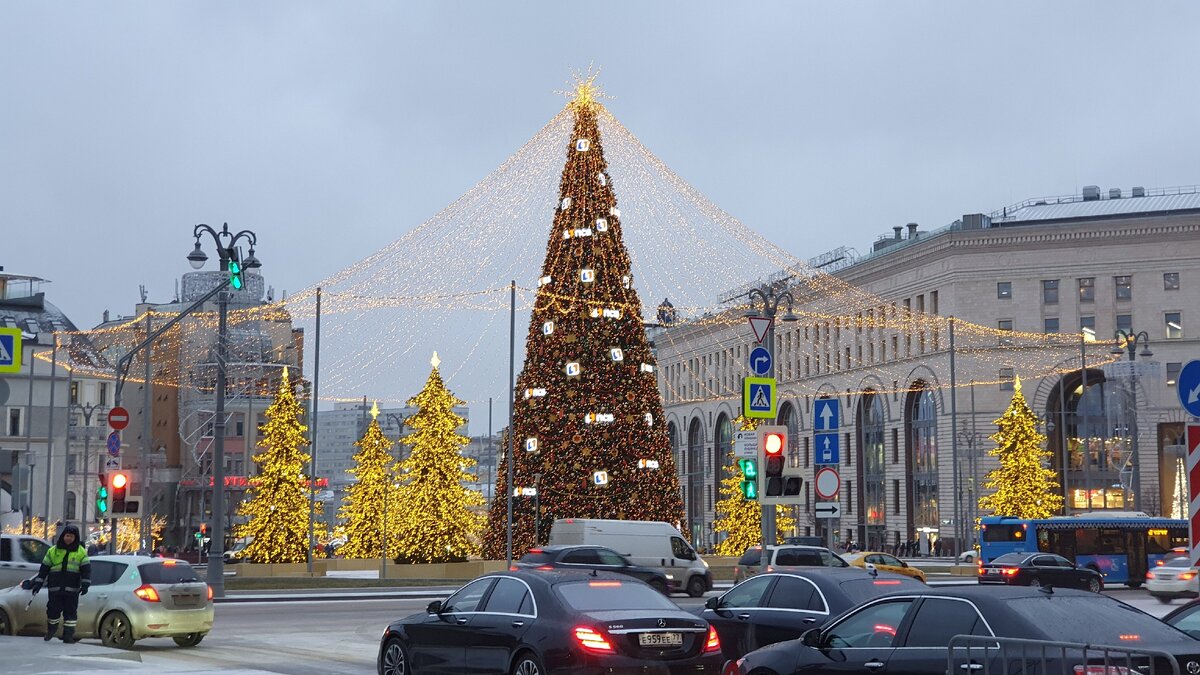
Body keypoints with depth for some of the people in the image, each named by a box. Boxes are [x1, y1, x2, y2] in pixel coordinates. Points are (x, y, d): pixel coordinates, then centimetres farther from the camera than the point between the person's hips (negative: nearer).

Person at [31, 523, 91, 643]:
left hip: (72, 589, -1)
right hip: (55, 588, 1)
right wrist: (38, 583, 5)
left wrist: (85, 584, -10)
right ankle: (51, 629, 28)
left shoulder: (81, 552, 5)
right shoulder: (53, 551, 8)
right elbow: (44, 568, 10)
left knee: (70, 612, 0)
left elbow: (86, 569, 1)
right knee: (53, 611, 3)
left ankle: (68, 635, 5)